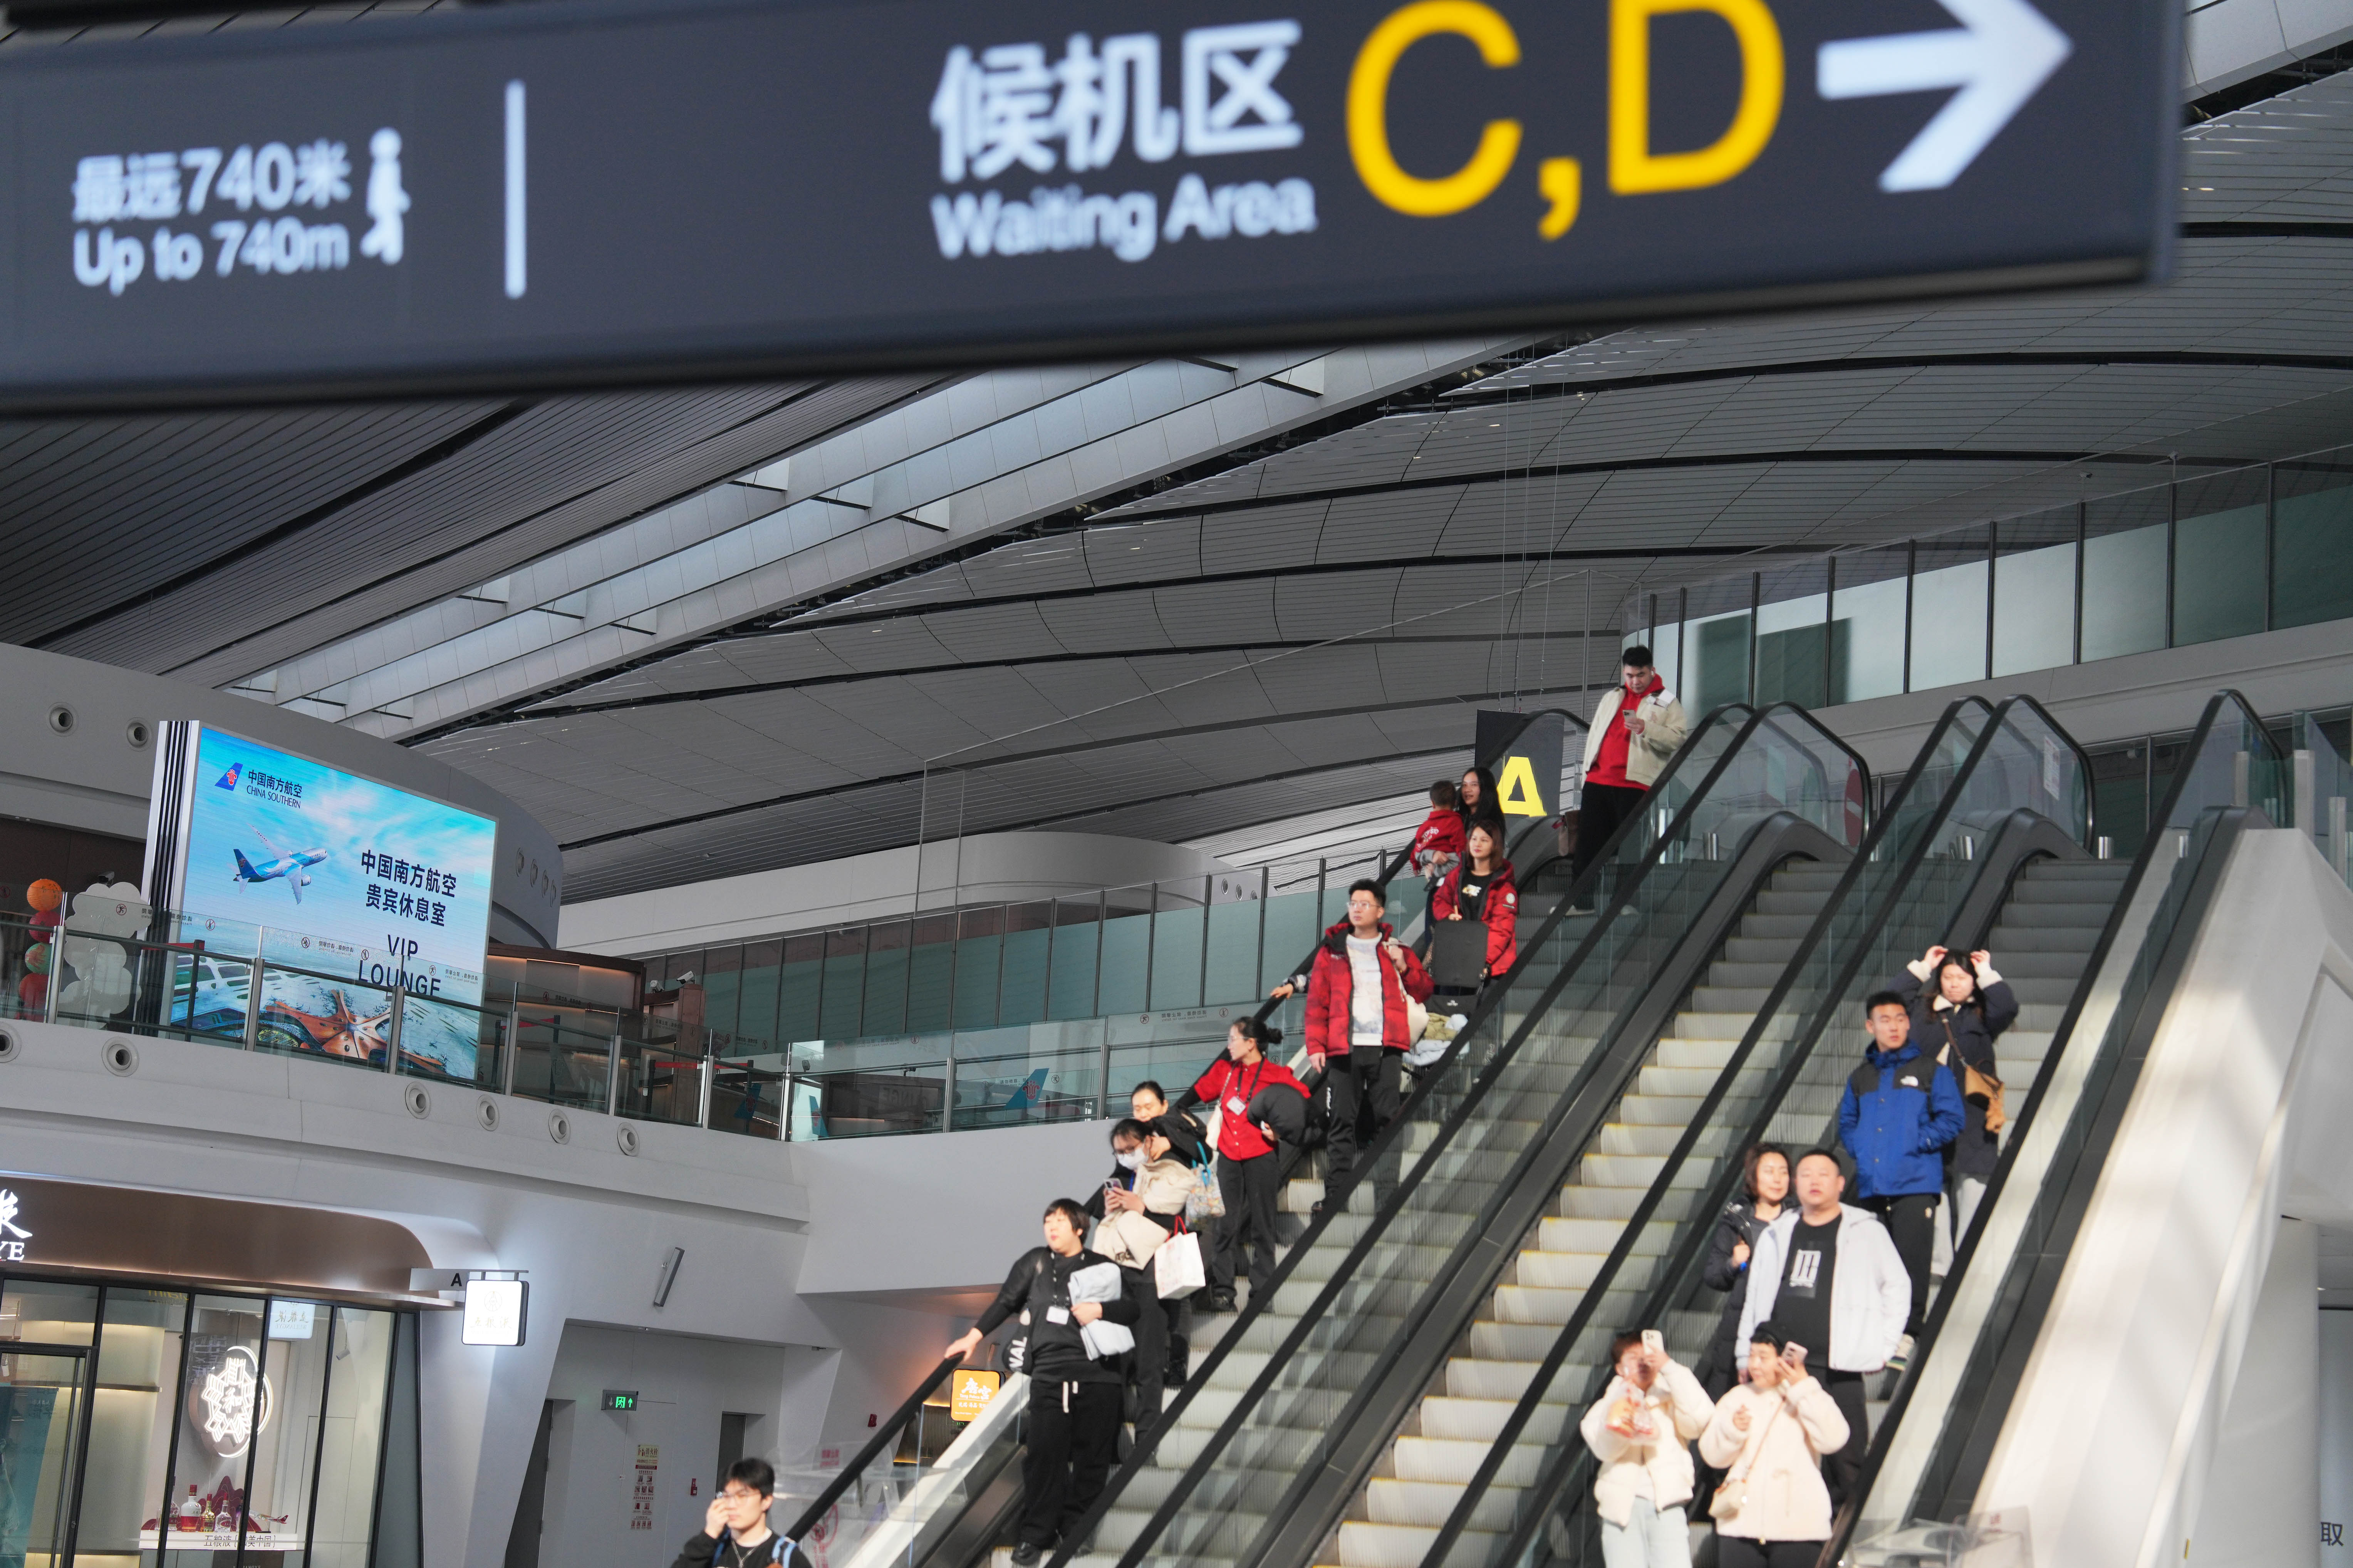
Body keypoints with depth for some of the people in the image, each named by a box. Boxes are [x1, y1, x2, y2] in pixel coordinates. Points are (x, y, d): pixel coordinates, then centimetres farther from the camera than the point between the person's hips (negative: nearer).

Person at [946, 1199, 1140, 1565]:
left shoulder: (1102, 1267, 13)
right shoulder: (1035, 1261, 18)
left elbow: (1134, 1307, 8)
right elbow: (1006, 1302, 19)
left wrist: (1101, 1310, -8)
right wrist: (975, 1336, 13)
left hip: (1097, 1373, -1)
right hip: (1048, 1374, 1)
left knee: (1091, 1455, -2)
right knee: (1044, 1452, -8)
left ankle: (1076, 1527, 10)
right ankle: (1037, 1532, 0)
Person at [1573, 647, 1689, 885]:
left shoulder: (1667, 702, 4)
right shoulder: (1612, 697, 19)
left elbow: (1677, 739, -7)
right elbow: (1594, 734, 23)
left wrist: (1647, 729, -21)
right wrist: (1588, 769, 17)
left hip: (1635, 784, -5)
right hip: (1598, 781, 5)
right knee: (1588, 839, 4)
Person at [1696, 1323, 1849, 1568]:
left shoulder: (1808, 1398, 5)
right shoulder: (1737, 1397, 13)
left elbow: (1832, 1440, -14)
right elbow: (1712, 1454, 6)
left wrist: (1804, 1388, -14)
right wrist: (1733, 1429, -14)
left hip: (1799, 1526, -3)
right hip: (1741, 1524, 3)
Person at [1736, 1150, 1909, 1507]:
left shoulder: (1866, 1232, 5)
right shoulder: (1775, 1235, 16)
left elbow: (1897, 1288, 7)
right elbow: (1755, 1299, 19)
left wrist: (1883, 1347, 1)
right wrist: (1746, 1356, 13)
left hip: (1839, 1369, -3)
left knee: (1845, 1458, -5)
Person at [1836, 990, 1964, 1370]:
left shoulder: (1930, 1071, 5)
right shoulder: (1860, 1078, 18)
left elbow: (1951, 1120, 0)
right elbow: (1846, 1123, 25)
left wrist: (1915, 1144, -8)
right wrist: (1859, 1149, 6)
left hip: (1915, 1185, -5)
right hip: (1871, 1187, 5)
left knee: (1910, 1261, -11)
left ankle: (1906, 1335, -12)